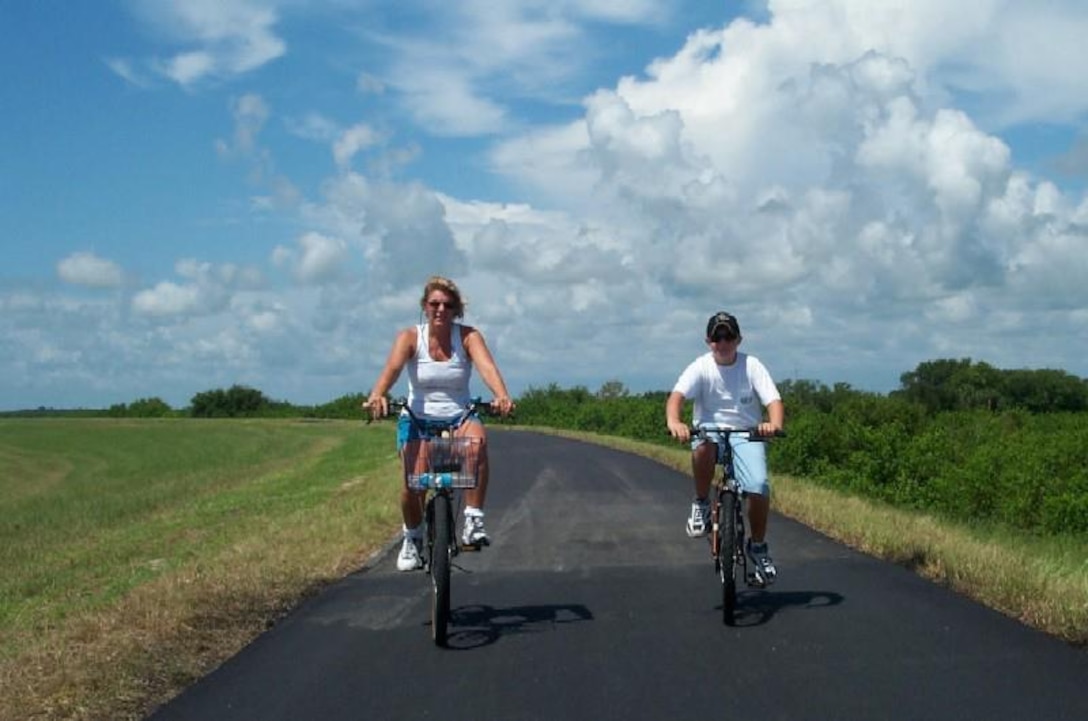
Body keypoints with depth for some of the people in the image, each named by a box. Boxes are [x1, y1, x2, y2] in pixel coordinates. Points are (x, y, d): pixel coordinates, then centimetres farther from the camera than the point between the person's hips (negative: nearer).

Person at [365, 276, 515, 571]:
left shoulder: (468, 337, -4)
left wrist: (502, 396, -44)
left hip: (458, 417, 0)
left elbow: (487, 366, -22)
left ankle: (473, 522, -27)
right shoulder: (410, 337, -5)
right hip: (417, 418, 0)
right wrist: (377, 395, -46)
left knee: (477, 439, -35)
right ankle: (412, 537, 14)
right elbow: (392, 367, -24)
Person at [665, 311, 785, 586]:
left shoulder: (752, 366, -6)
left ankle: (758, 545, 5)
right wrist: (674, 422, -45)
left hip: (746, 435, 1)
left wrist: (775, 424, -38)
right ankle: (701, 504, -12)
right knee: (703, 445, -37)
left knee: (759, 487, -21)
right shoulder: (701, 368, -7)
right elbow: (676, 396, -22)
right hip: (709, 432, -1)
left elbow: (774, 401, -15)